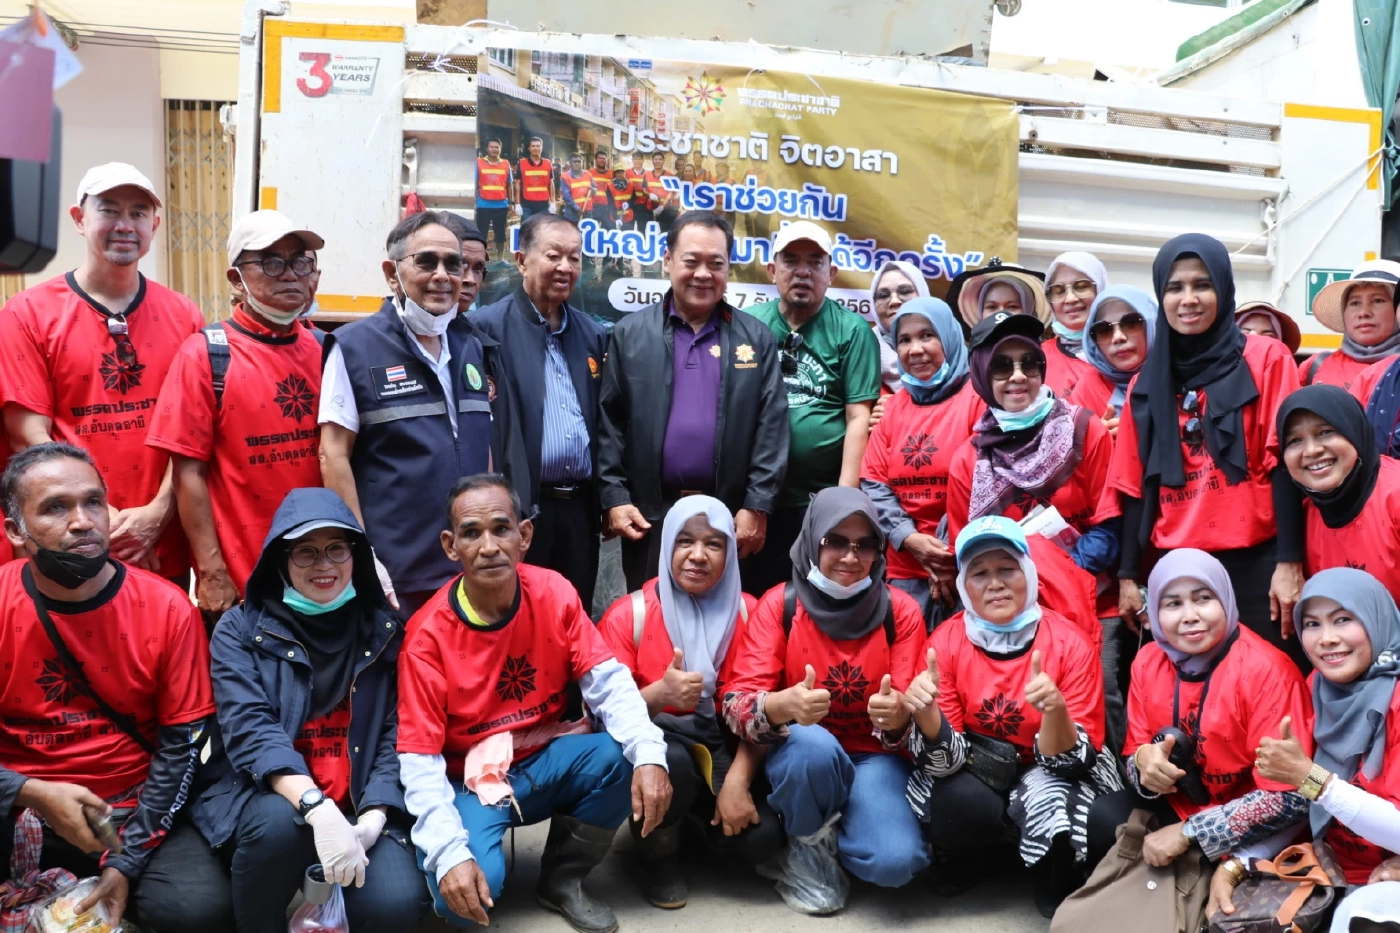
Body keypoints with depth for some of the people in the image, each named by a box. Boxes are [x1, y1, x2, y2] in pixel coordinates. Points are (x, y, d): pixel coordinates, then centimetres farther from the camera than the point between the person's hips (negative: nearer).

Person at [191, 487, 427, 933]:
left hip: (357, 806, 1)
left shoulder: (384, 629, 7)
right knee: (281, 821, -35)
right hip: (264, 795, -1)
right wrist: (318, 808, -30)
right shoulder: (241, 629, 1)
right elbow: (250, 730, -14)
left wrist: (373, 817, -17)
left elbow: (396, 734, 1)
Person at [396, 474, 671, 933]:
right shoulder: (428, 635, -19)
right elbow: (419, 761, -19)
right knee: (464, 888, -29)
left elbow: (607, 682, -15)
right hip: (469, 780, -3)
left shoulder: (554, 594, -10)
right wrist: (449, 854, -33)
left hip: (545, 760, 3)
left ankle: (562, 879, 1)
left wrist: (649, 753, -34)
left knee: (621, 757, -25)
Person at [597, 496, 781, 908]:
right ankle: (658, 851, -3)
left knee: (761, 837, -23)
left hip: (722, 746, 2)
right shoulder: (629, 614, -10)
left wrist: (737, 781, -20)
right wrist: (658, 694, -35)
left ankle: (704, 811, 14)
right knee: (669, 760, -37)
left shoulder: (747, 612, -3)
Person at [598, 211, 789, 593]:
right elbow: (609, 421, 3)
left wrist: (758, 507, -5)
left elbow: (772, 425, 1)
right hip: (649, 516, 0)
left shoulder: (757, 338, 5)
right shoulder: (630, 334, 5)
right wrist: (614, 497, -4)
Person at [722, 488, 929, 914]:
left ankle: (826, 836, 8)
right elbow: (736, 703, -18)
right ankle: (807, 846, -5)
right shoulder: (779, 603, -8)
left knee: (895, 862, -27)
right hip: (801, 755, 0)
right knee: (814, 744, -37)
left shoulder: (901, 611, -6)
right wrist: (782, 705, -41)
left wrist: (897, 718, -34)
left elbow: (907, 715, -8)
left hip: (874, 758, 1)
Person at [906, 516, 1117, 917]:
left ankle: (1058, 882, 4)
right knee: (960, 802, -31)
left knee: (1052, 802, -32)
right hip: (975, 772, 1)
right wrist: (925, 712, -39)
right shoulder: (945, 643, -15)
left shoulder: (1070, 645, -17)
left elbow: (1075, 759, -19)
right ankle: (963, 856, 7)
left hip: (1049, 774, 0)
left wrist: (1055, 711, -40)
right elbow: (944, 759, -17)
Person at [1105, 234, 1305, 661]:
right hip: (1177, 567, 3)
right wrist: (1128, 576, 8)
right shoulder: (1147, 381, 10)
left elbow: (1284, 463, -5)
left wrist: (1289, 562, -11)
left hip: (1254, 561, -3)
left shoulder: (1266, 360, 1)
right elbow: (1135, 486, 10)